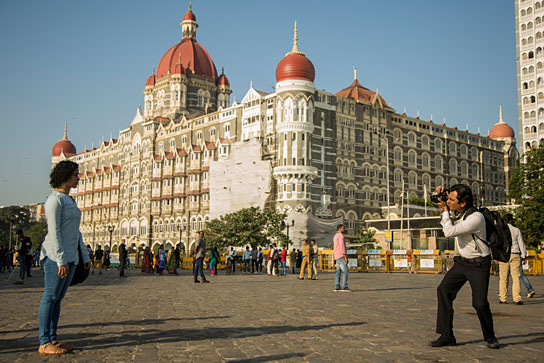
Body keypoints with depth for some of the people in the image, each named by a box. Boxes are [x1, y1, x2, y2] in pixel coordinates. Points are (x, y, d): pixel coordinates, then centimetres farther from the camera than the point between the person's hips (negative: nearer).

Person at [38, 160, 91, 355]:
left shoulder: (69, 200, 19)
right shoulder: (55, 199, -10)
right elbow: (53, 231, -17)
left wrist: (85, 257, 18)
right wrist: (61, 260, -21)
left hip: (70, 255, 9)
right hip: (56, 255, -9)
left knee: (58, 298, 10)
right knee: (50, 297, -5)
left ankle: (53, 339, 15)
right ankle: (44, 343, 0)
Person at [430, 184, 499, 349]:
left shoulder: (476, 217, -25)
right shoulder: (457, 211, -1)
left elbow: (449, 232, -29)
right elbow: (437, 202, 17)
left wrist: (445, 210, -18)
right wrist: (439, 192, -5)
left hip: (479, 264, -8)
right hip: (462, 261, 8)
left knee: (480, 303, -12)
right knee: (444, 290, -5)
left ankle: (490, 337, 15)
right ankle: (446, 335, -1)